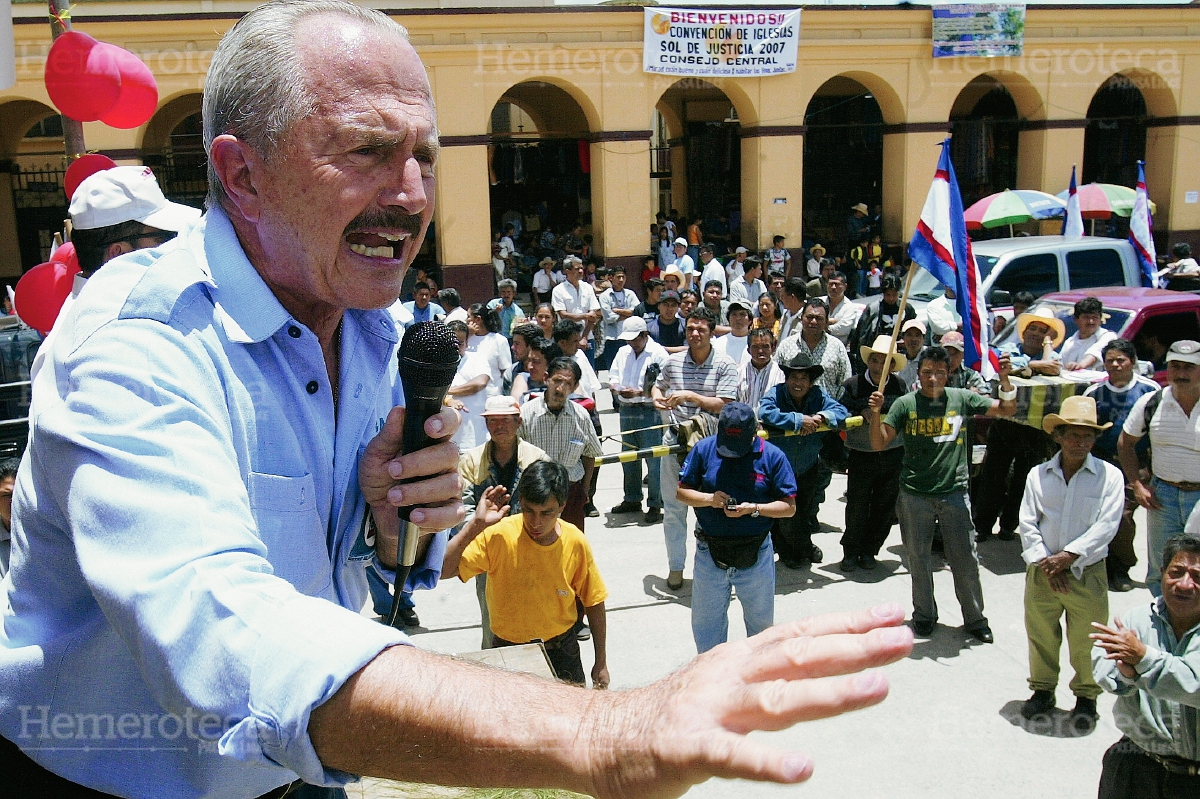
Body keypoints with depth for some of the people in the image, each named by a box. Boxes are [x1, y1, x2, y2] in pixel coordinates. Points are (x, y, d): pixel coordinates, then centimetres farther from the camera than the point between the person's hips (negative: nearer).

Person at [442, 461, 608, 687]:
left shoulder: (575, 542, -14)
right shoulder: (498, 535, -20)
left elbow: (594, 603, -1)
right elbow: (442, 569, -30)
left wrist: (601, 663, 3)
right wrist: (476, 525, -36)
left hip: (561, 650, 2)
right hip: (507, 649, -1)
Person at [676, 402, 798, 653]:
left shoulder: (772, 456, -8)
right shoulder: (703, 449, -5)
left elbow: (789, 507, -7)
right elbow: (681, 491, -1)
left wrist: (754, 509, -22)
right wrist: (709, 499, -20)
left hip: (755, 555, -1)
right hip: (710, 552, 1)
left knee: (762, 619, 18)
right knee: (705, 621, 15)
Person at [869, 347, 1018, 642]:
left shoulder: (961, 398, 1)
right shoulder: (906, 404, -3)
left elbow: (1007, 409, 5)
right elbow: (879, 444, -7)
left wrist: (1004, 378, -11)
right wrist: (876, 414, -23)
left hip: (954, 492, 1)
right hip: (915, 495, 0)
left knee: (966, 559, 5)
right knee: (919, 558, 11)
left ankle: (975, 618, 23)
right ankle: (924, 614, 29)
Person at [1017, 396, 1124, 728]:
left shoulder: (1109, 476, -5)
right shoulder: (1038, 475, 1)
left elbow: (1106, 526, -11)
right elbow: (1027, 523, -1)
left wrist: (1068, 556, -17)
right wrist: (1045, 563, -12)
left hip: (1087, 573, -2)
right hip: (1041, 572, 2)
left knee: (1086, 641, 6)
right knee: (1041, 635, 13)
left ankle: (1086, 696, 25)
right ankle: (1043, 689, 31)